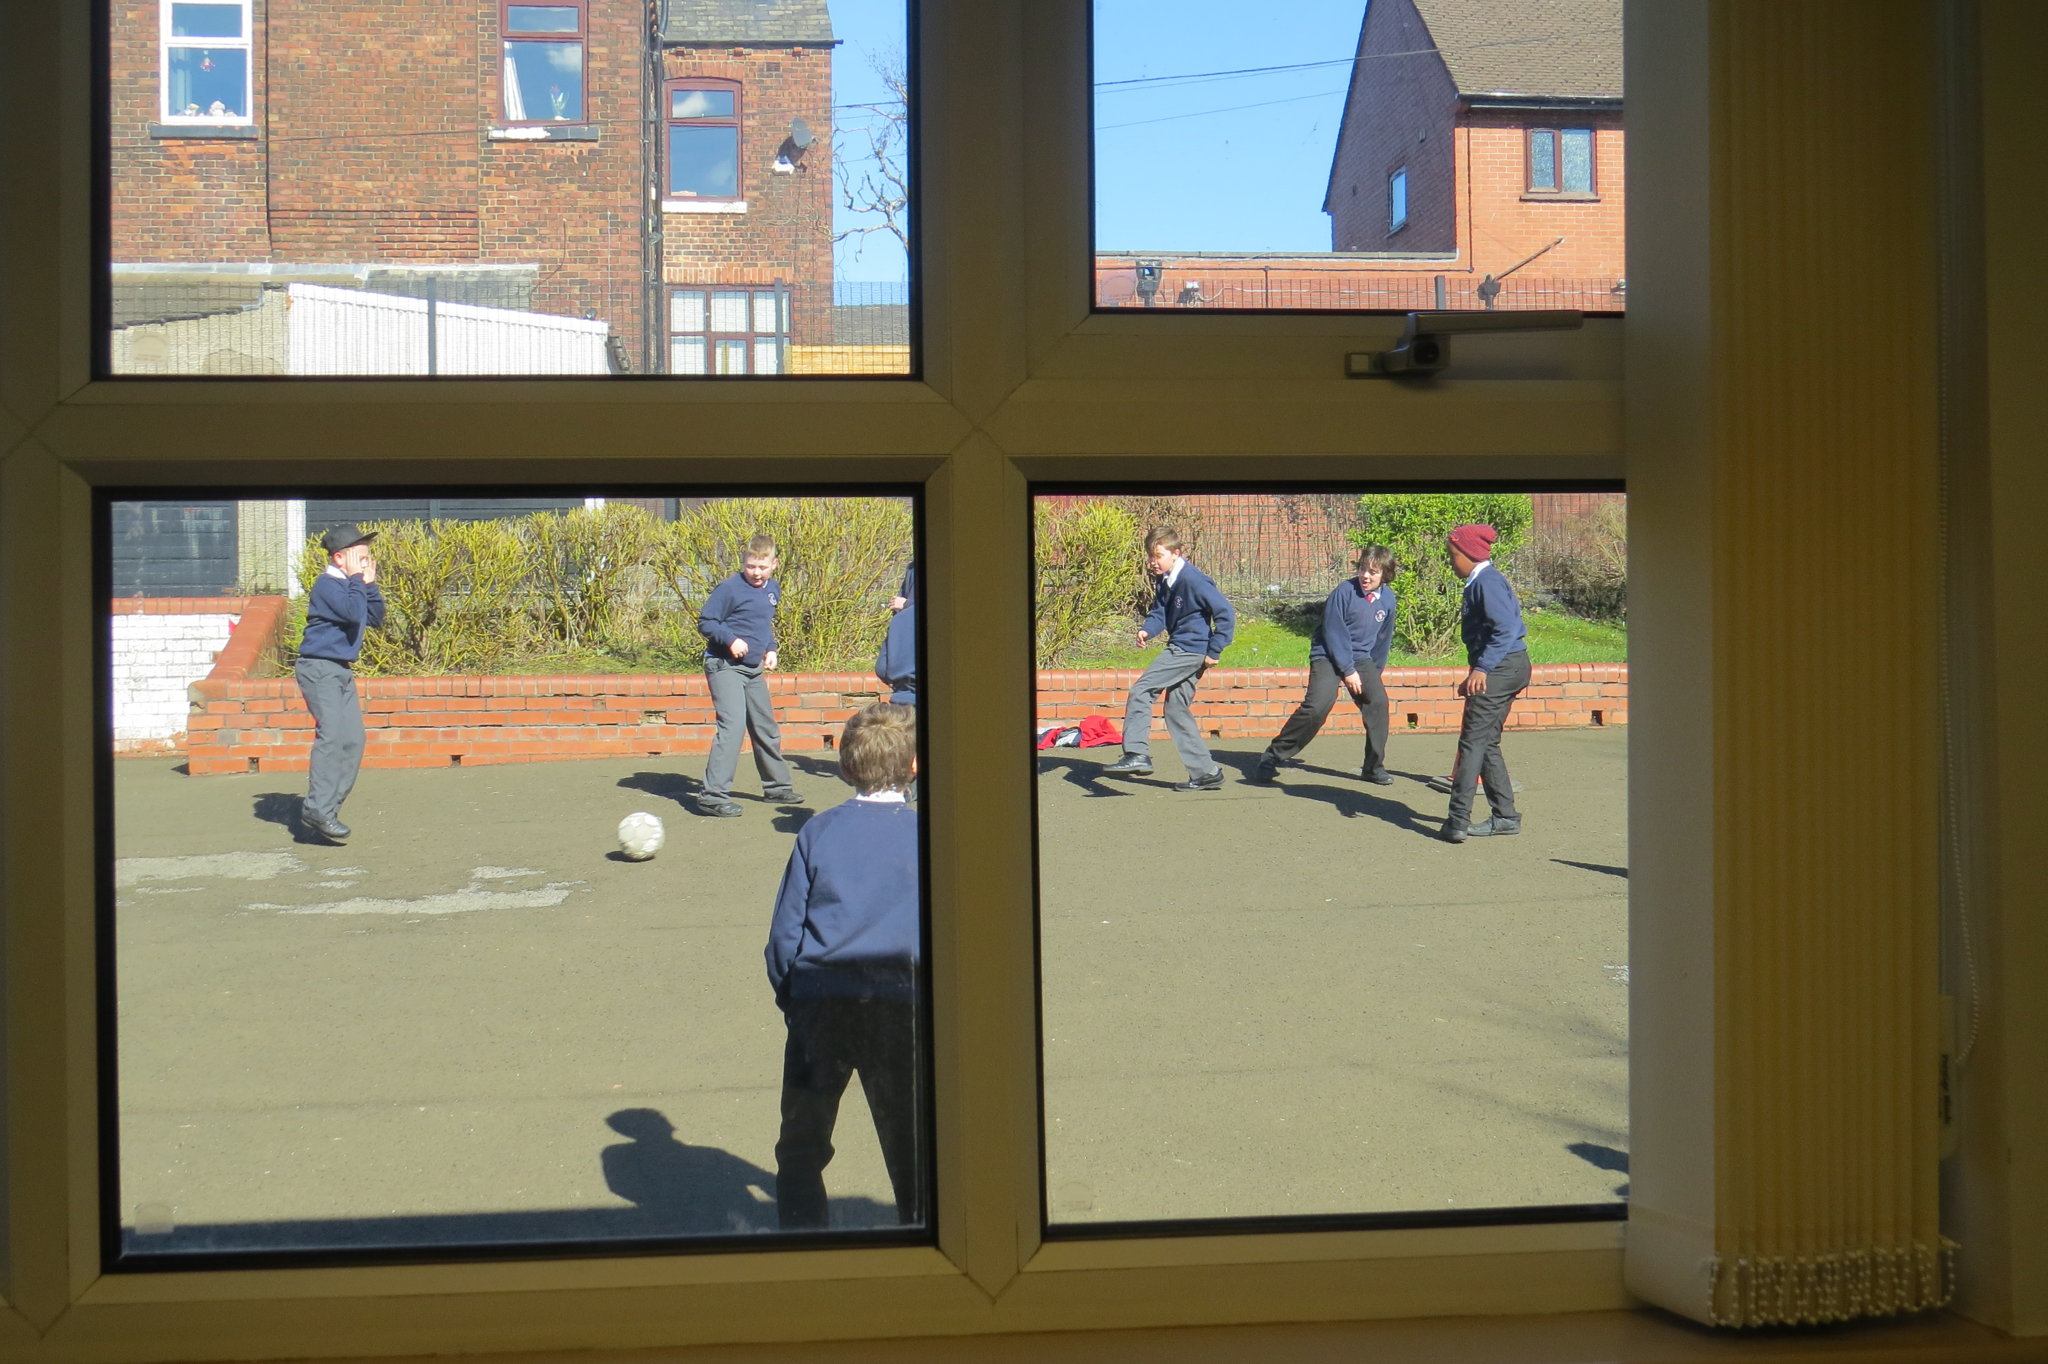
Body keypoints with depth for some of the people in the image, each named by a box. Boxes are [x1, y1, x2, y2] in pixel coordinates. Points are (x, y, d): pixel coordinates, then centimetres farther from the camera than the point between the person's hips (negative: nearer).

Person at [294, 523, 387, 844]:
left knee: (353, 740, 4)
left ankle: (326, 810, 8)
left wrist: (370, 584, 5)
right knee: (333, 734, -21)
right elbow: (353, 613, -27)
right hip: (319, 669, -10)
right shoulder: (327, 584, -13)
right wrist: (356, 578, -16)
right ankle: (317, 809, -25)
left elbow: (375, 619, 13)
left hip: (342, 671, 10)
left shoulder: (349, 586, 15)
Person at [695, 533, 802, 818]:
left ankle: (777, 786, 35)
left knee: (766, 728, 18)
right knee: (732, 727, -19)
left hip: (754, 670, 8)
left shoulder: (773, 589, 9)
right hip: (725, 667, -8)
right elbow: (705, 622, -11)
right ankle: (713, 795, -19)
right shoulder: (730, 588, -14)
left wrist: (771, 649, 7)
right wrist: (731, 639, -25)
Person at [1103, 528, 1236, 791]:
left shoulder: (1192, 580, -18)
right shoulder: (1165, 582, 10)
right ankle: (1206, 773, 16)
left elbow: (1225, 613, -18)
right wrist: (1147, 629, -12)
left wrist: (1214, 651, -17)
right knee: (1176, 709, 13)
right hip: (1179, 649, 10)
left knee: (1141, 690, -13)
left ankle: (1136, 755, -15)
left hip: (1191, 649, -10)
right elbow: (1159, 613, 11)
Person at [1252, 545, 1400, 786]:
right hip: (1329, 655, -5)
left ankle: (1375, 767, 0)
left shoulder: (1388, 599, 1)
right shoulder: (1344, 592, -16)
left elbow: (1383, 639, 14)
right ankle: (1272, 757, -13)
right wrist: (1348, 671, -16)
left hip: (1361, 658, 5)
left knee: (1378, 701, -15)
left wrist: (1373, 673, 14)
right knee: (1317, 705, -23)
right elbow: (1333, 633, -15)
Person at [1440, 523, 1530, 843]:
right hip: (1504, 669, 11)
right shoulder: (1478, 582, 18)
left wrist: (1481, 668, -29)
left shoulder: (1487, 582, -14)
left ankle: (1458, 820, -12)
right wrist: (1474, 676, 27)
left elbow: (1505, 628, -24)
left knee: (1473, 741, -10)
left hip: (1501, 668, -11)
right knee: (1486, 743, 14)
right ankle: (1505, 816, 18)